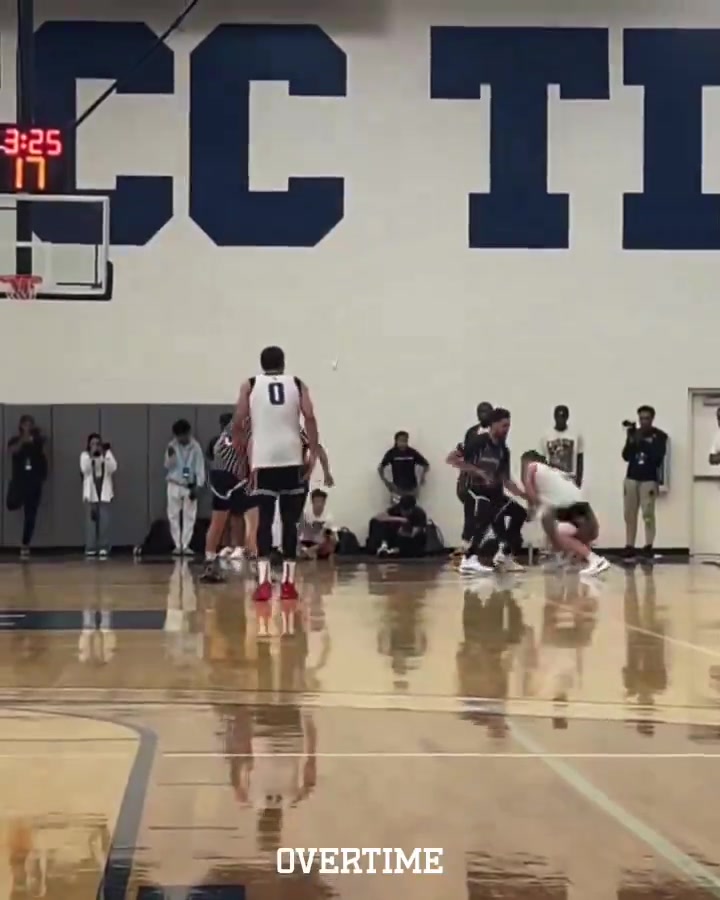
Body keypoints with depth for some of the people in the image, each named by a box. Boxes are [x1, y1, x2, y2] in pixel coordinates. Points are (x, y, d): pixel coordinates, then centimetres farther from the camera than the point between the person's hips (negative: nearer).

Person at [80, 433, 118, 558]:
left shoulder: (107, 454, 8)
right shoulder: (85, 455, 6)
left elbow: (113, 468, -7)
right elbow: (84, 469, -11)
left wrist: (104, 456, -16)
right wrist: (91, 456, -18)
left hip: (105, 492, 1)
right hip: (90, 492, -1)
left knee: (104, 521, -4)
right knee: (91, 521, -3)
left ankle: (103, 548, -2)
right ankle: (90, 548, -2)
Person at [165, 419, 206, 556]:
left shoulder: (195, 447, -6)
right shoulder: (172, 446, -2)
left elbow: (199, 468, -5)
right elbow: (168, 466, -2)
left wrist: (197, 487, -11)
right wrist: (170, 456, -22)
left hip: (190, 486, -1)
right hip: (174, 485, 1)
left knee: (189, 516, 1)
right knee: (174, 516, 2)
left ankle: (185, 545, 7)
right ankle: (177, 545, 9)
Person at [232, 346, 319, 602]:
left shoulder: (250, 385, 11)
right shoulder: (297, 384, 13)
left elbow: (237, 422, 3)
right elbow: (310, 417, -1)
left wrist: (239, 453, 16)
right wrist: (313, 453, 2)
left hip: (263, 460, -1)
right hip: (292, 459, 1)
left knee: (265, 519, -1)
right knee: (290, 520, 8)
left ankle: (264, 581, -14)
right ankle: (287, 582, 8)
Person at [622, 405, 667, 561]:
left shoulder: (660, 436, -2)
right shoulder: (634, 433, 8)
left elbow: (658, 458, -13)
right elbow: (626, 456, 3)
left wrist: (643, 443, -19)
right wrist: (630, 441, -12)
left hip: (649, 479, -4)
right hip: (631, 478, 4)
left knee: (648, 514, -9)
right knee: (629, 514, 2)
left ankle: (648, 547, -7)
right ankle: (629, 547, 5)